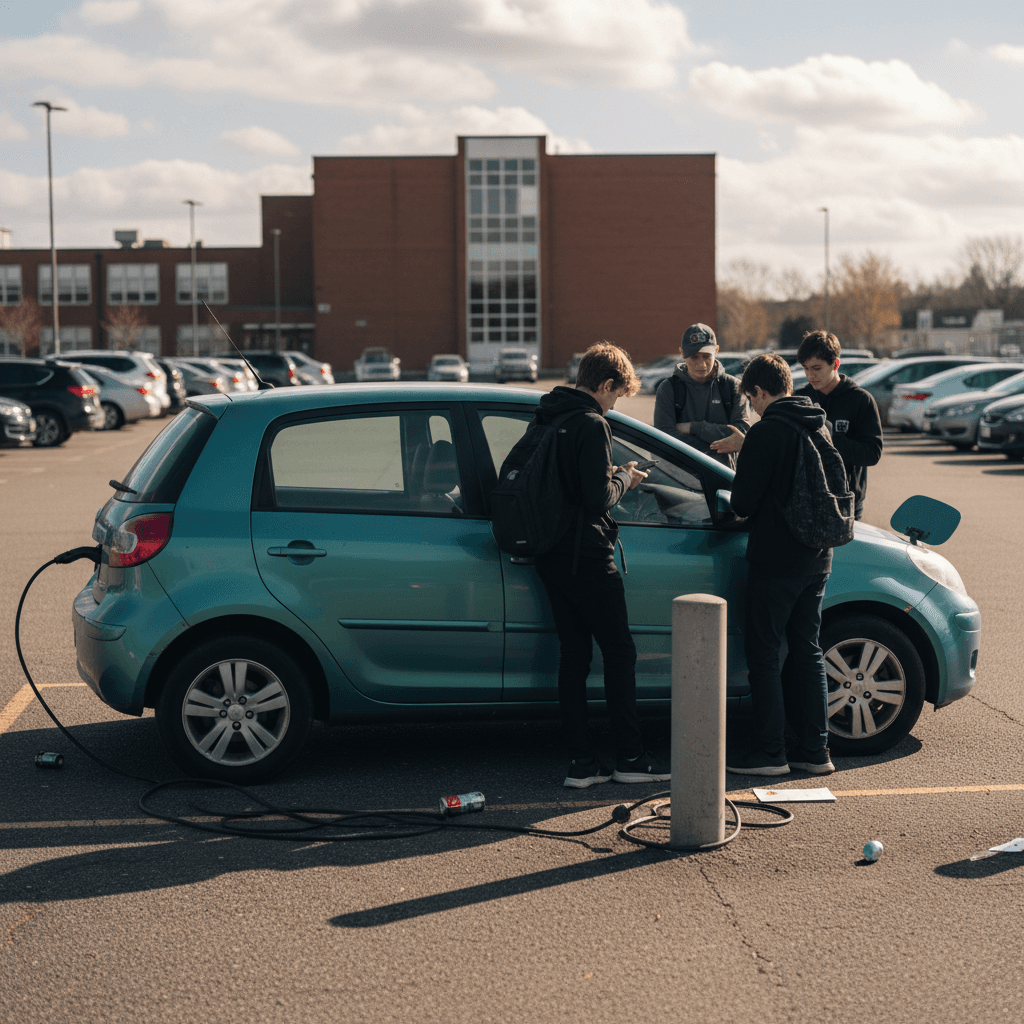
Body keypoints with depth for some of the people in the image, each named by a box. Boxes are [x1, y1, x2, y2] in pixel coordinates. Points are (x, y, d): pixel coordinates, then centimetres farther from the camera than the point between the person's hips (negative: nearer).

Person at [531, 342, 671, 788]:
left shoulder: (544, 419, 11)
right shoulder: (591, 425, -16)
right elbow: (599, 499, -21)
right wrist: (624, 477, -2)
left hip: (551, 556, 8)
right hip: (586, 557, -8)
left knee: (574, 653, 10)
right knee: (619, 651, 3)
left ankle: (582, 760, 10)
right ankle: (630, 757, 9)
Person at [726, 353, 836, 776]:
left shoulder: (767, 432, -15)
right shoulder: (821, 427, 9)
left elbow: (743, 502, -16)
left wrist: (737, 500, 8)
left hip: (775, 560, -8)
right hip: (817, 557, 8)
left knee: (762, 654, 2)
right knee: (807, 650, 14)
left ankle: (770, 752, 4)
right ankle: (815, 750, 17)